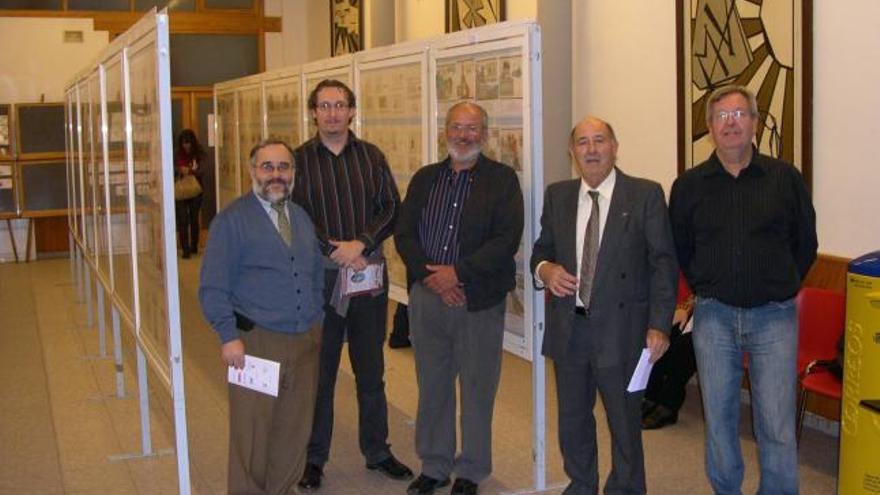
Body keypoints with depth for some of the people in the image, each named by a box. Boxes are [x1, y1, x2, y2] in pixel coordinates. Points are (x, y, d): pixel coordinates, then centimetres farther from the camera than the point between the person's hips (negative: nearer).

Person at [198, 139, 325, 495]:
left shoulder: (302, 218, 14)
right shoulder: (232, 220, -5)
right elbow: (212, 287, -9)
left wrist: (315, 322, 13)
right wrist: (229, 336, -16)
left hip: (306, 342, 6)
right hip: (257, 342, -5)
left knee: (295, 429, 12)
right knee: (252, 432, 2)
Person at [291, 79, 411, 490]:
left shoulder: (371, 156, 6)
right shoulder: (299, 159, 0)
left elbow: (391, 209, 1)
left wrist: (359, 244, -13)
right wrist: (335, 251, -15)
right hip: (319, 279, -2)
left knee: (371, 371, 12)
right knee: (318, 372, 7)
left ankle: (377, 451, 26)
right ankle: (314, 458, 20)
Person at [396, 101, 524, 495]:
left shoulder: (502, 180, -1)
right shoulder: (424, 179, 11)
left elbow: (506, 240, -11)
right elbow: (404, 234, 4)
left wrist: (458, 273, -16)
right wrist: (431, 276, -11)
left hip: (479, 300, -3)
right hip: (426, 297, 4)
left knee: (477, 389, 6)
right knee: (432, 386, 12)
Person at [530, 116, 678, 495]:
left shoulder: (645, 195, -6)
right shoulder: (557, 195, 6)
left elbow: (663, 264, -7)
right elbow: (541, 250, 15)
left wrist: (659, 325, -15)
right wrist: (545, 270, -10)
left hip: (620, 331, -4)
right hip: (568, 329, 4)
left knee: (625, 424, 9)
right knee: (572, 421, 17)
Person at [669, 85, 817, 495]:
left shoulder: (785, 178, 0)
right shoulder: (688, 186, 3)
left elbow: (805, 243, 11)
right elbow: (679, 249, 14)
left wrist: (781, 287, 11)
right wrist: (706, 290, 11)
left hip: (773, 316, -1)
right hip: (714, 317, 2)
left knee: (777, 426, -1)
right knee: (718, 418, 10)